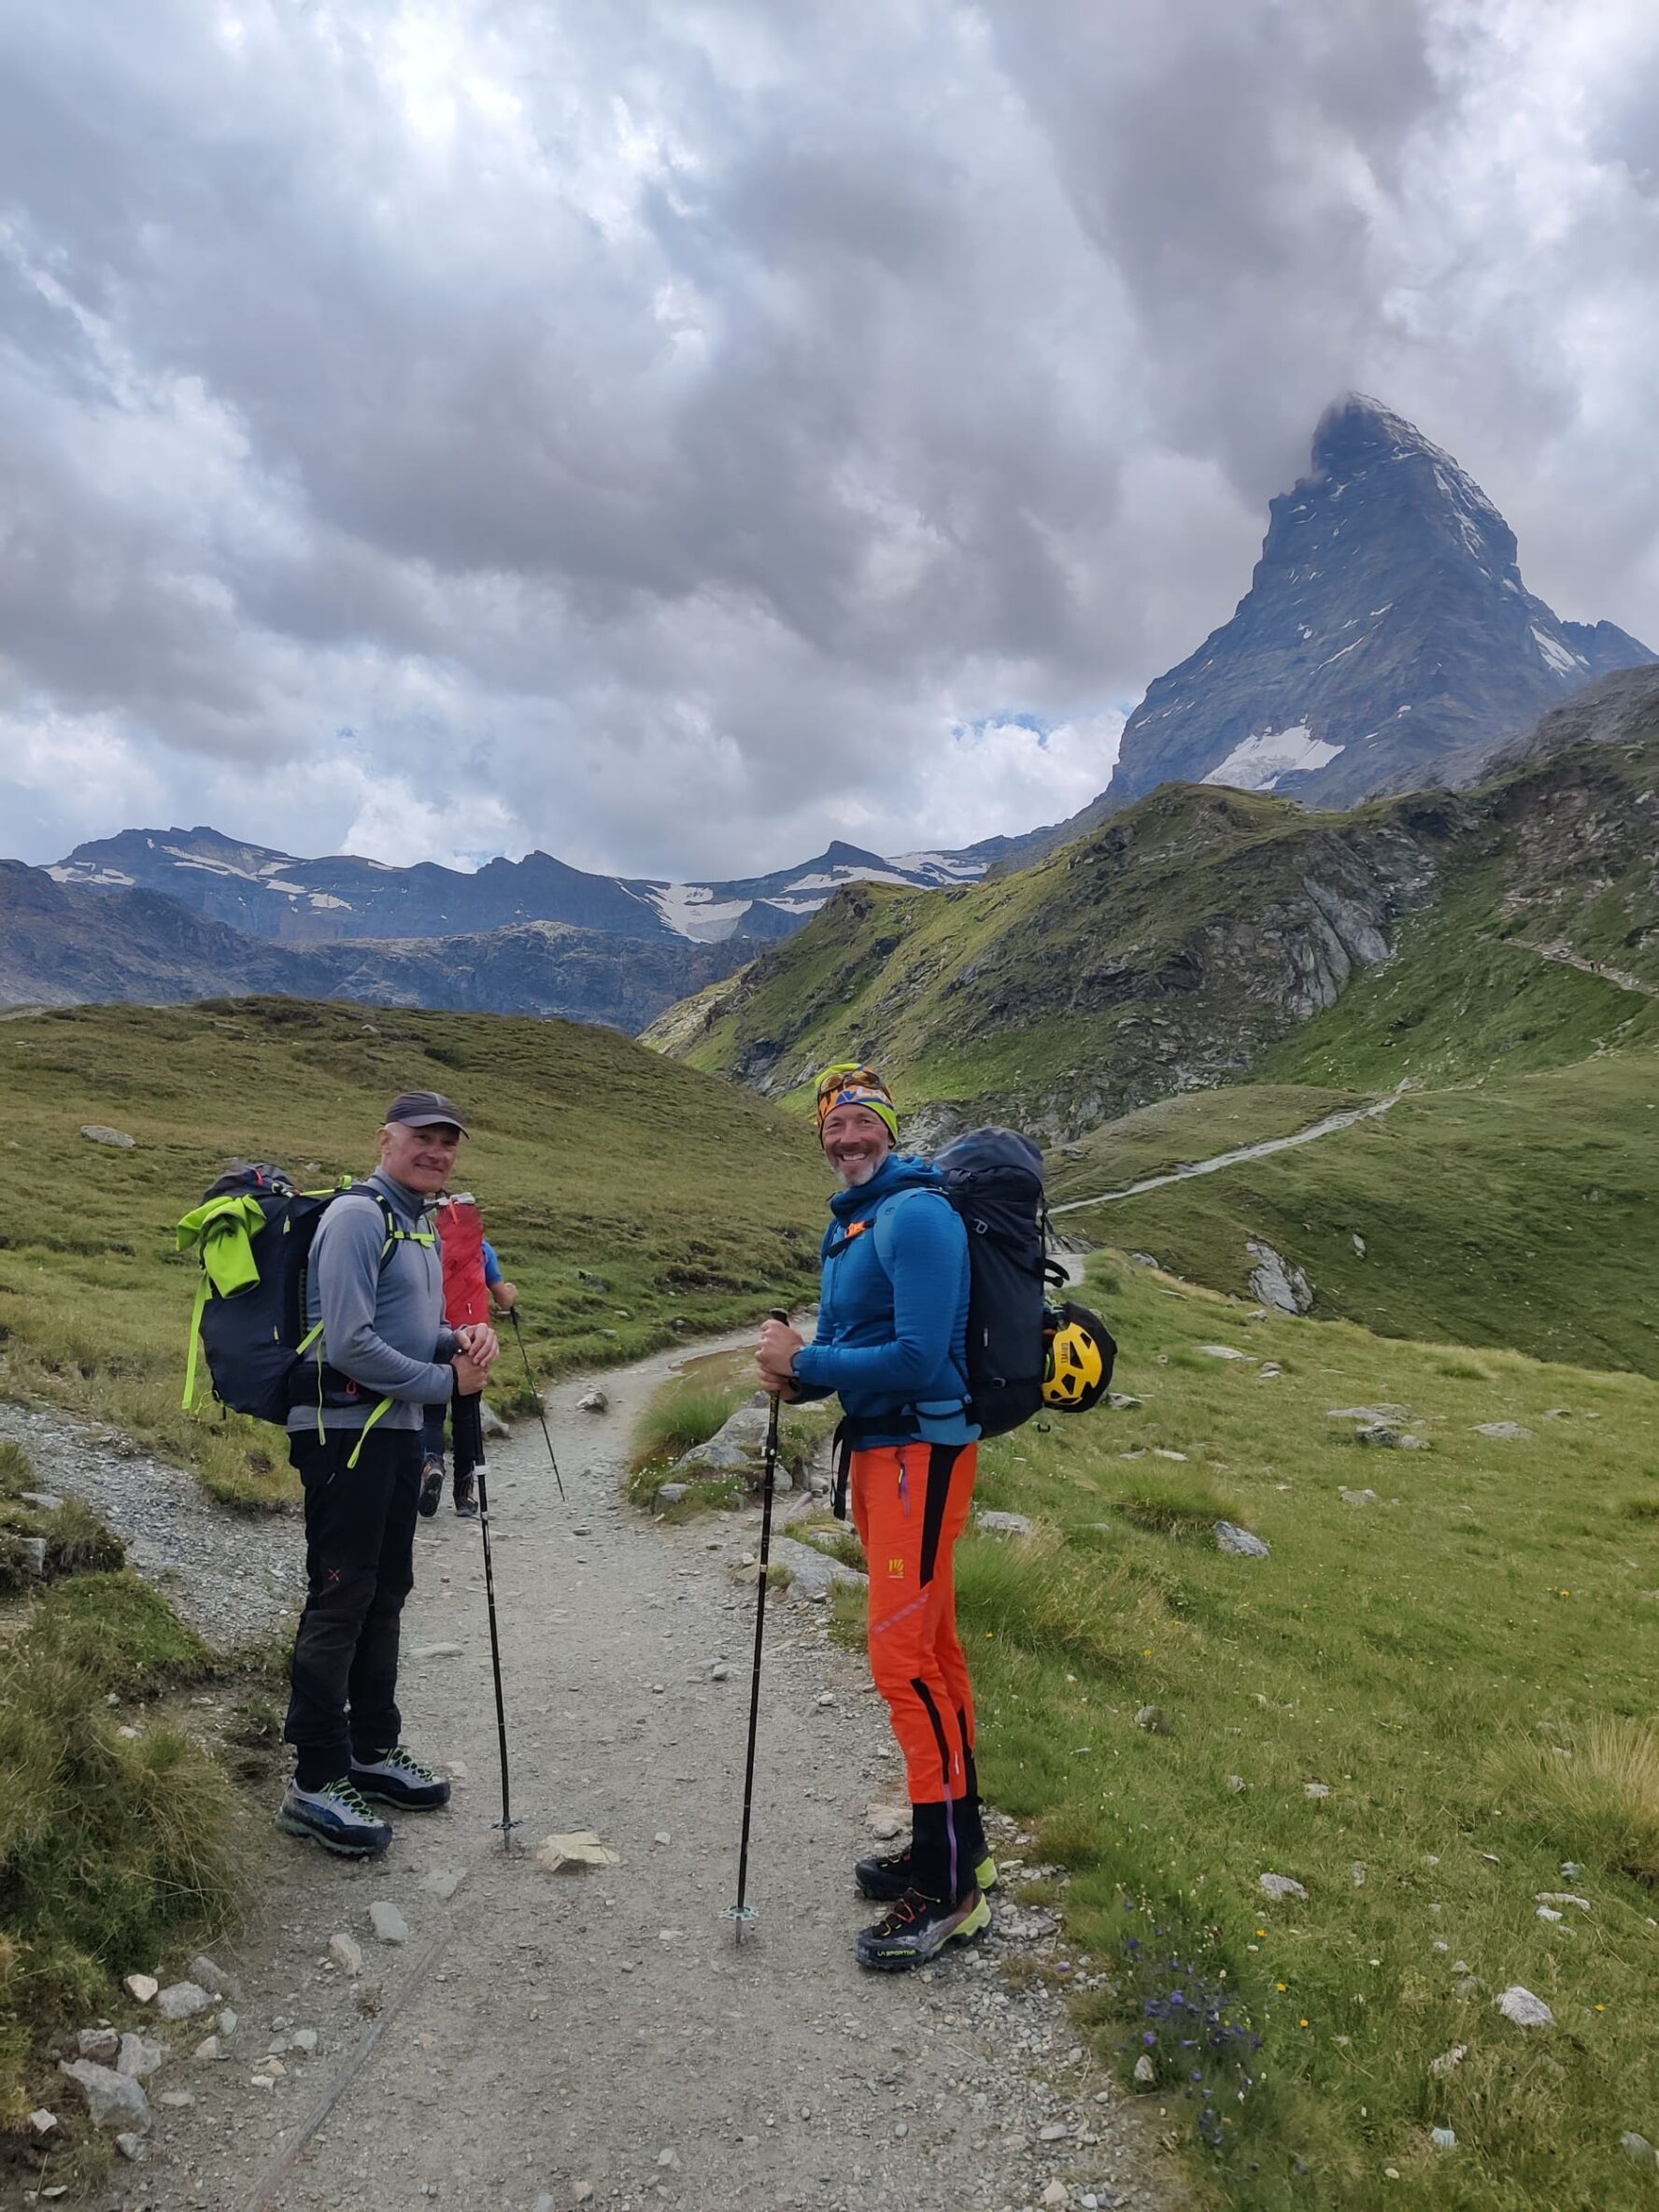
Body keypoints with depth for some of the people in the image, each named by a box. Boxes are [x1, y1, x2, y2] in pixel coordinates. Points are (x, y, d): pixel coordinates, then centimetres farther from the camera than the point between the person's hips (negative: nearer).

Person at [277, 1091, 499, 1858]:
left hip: (398, 1430, 9)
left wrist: (464, 1337, 1)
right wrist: (445, 1379, -13)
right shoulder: (358, 1216, -14)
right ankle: (314, 1782, 4)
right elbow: (349, 1344, -21)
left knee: (385, 1593, 16)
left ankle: (373, 1751, 28)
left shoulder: (421, 1225, 16)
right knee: (339, 1598, -5)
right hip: (342, 1428, -9)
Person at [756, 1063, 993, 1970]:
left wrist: (805, 1365, -17)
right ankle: (956, 1846, 29)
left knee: (904, 1656, -8)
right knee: (930, 1649, 16)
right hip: (877, 1447, 10)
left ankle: (947, 1887, 3)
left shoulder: (916, 1216, -16)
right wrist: (798, 1368, -1)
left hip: (920, 1450, -10)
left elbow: (919, 1357, -24)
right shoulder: (846, 1223, 14)